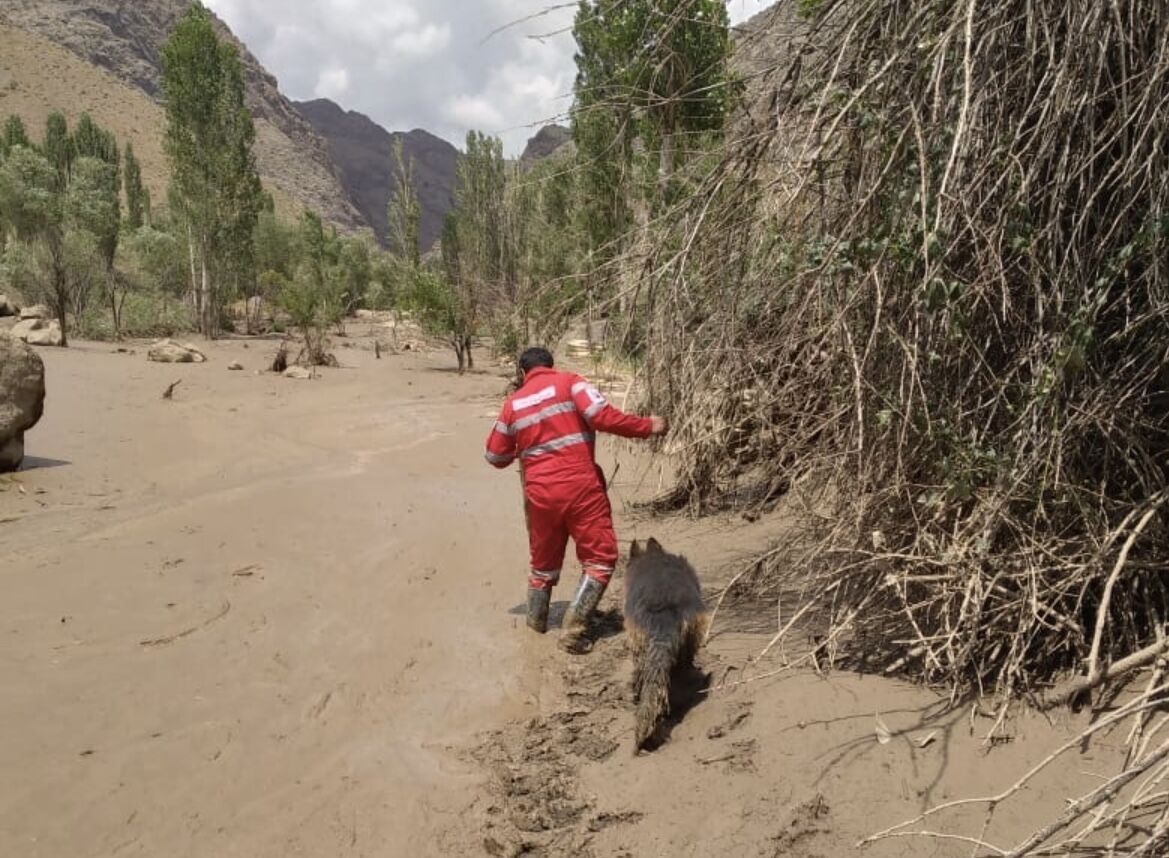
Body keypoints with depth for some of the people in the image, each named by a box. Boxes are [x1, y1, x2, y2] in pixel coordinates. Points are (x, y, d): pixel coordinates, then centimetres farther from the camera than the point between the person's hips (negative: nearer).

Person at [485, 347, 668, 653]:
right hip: (580, 485, -5)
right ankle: (574, 629, -5)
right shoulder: (568, 382, 0)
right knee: (600, 557, 4)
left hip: (539, 492, 5)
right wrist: (647, 426, -3)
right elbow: (604, 417, -14)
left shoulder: (513, 404, 12)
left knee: (544, 558, 23)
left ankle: (536, 619, 37)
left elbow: (496, 456, 18)